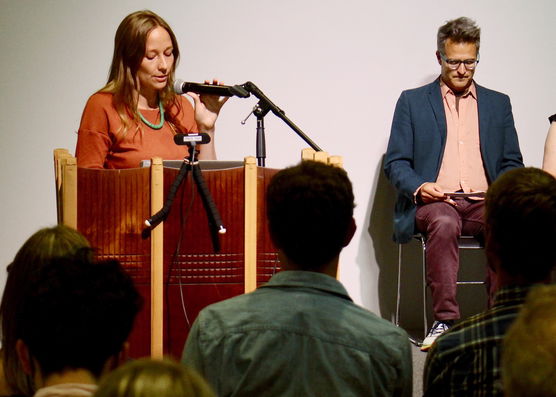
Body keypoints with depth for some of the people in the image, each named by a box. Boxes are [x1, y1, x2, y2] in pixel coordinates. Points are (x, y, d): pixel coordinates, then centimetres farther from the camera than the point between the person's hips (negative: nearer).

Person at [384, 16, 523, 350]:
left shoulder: (498, 103, 21)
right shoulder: (413, 101, 13)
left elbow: (512, 164, 18)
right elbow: (395, 163, 8)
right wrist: (419, 187, -13)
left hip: (483, 204, 2)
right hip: (433, 202, -2)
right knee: (444, 223, -38)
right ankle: (446, 320, -35)